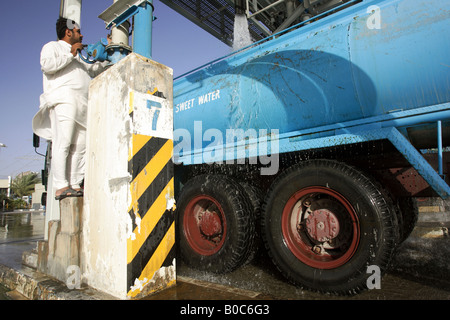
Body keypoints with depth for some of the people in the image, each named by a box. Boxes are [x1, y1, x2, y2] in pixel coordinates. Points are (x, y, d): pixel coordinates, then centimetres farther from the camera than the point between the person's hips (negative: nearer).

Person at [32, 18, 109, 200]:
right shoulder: (53, 46, 14)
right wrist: (70, 54, 0)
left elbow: (94, 70, 43)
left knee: (80, 145, -5)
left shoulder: (78, 57, 37)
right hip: (64, 100, -7)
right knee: (63, 143, -16)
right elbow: (47, 65, -6)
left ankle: (75, 185, -7)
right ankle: (61, 187, -21)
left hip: (82, 104, 7)